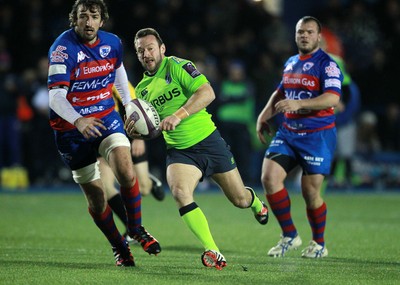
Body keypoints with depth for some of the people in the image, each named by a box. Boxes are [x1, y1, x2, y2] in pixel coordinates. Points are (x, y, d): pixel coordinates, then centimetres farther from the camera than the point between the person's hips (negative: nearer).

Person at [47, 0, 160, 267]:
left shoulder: (112, 43, -3)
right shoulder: (63, 48, -20)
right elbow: (56, 95, -29)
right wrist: (78, 121, -45)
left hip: (106, 117, 3)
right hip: (72, 126, -3)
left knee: (127, 172, -21)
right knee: (96, 197, 1)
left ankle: (136, 229, 3)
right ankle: (119, 247, 23)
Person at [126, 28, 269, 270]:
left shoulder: (176, 66, -10)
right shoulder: (142, 89, 7)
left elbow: (207, 93, -23)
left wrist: (178, 115, -34)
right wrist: (135, 130, -7)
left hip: (208, 141, -3)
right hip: (179, 151, 3)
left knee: (240, 200, 8)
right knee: (179, 192, -28)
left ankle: (256, 203, 49)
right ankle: (213, 253, -26)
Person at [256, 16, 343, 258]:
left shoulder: (327, 65, -9)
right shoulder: (291, 63, 14)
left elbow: (332, 98, -23)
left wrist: (299, 104, -32)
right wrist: (264, 116, 18)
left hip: (318, 136, -6)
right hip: (288, 132, 6)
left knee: (310, 192, -5)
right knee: (269, 177, -11)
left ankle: (319, 244, 18)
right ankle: (290, 236, 2)